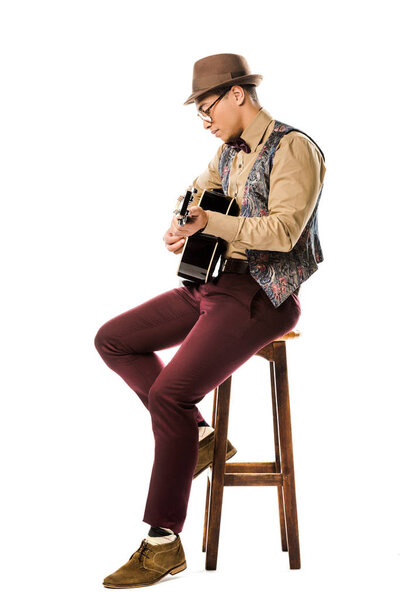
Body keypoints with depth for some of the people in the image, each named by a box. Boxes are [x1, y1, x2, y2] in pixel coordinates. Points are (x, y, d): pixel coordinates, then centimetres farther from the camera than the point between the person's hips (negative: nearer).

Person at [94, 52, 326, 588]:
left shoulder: (294, 149, -12)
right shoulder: (230, 151, 14)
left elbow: (283, 231, -22)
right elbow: (196, 194, 26)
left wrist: (210, 222, -19)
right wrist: (179, 227, 3)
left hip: (260, 296, -9)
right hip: (210, 283, 10)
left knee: (168, 395, -23)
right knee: (112, 341, 7)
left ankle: (163, 542, -11)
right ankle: (199, 435, 6)